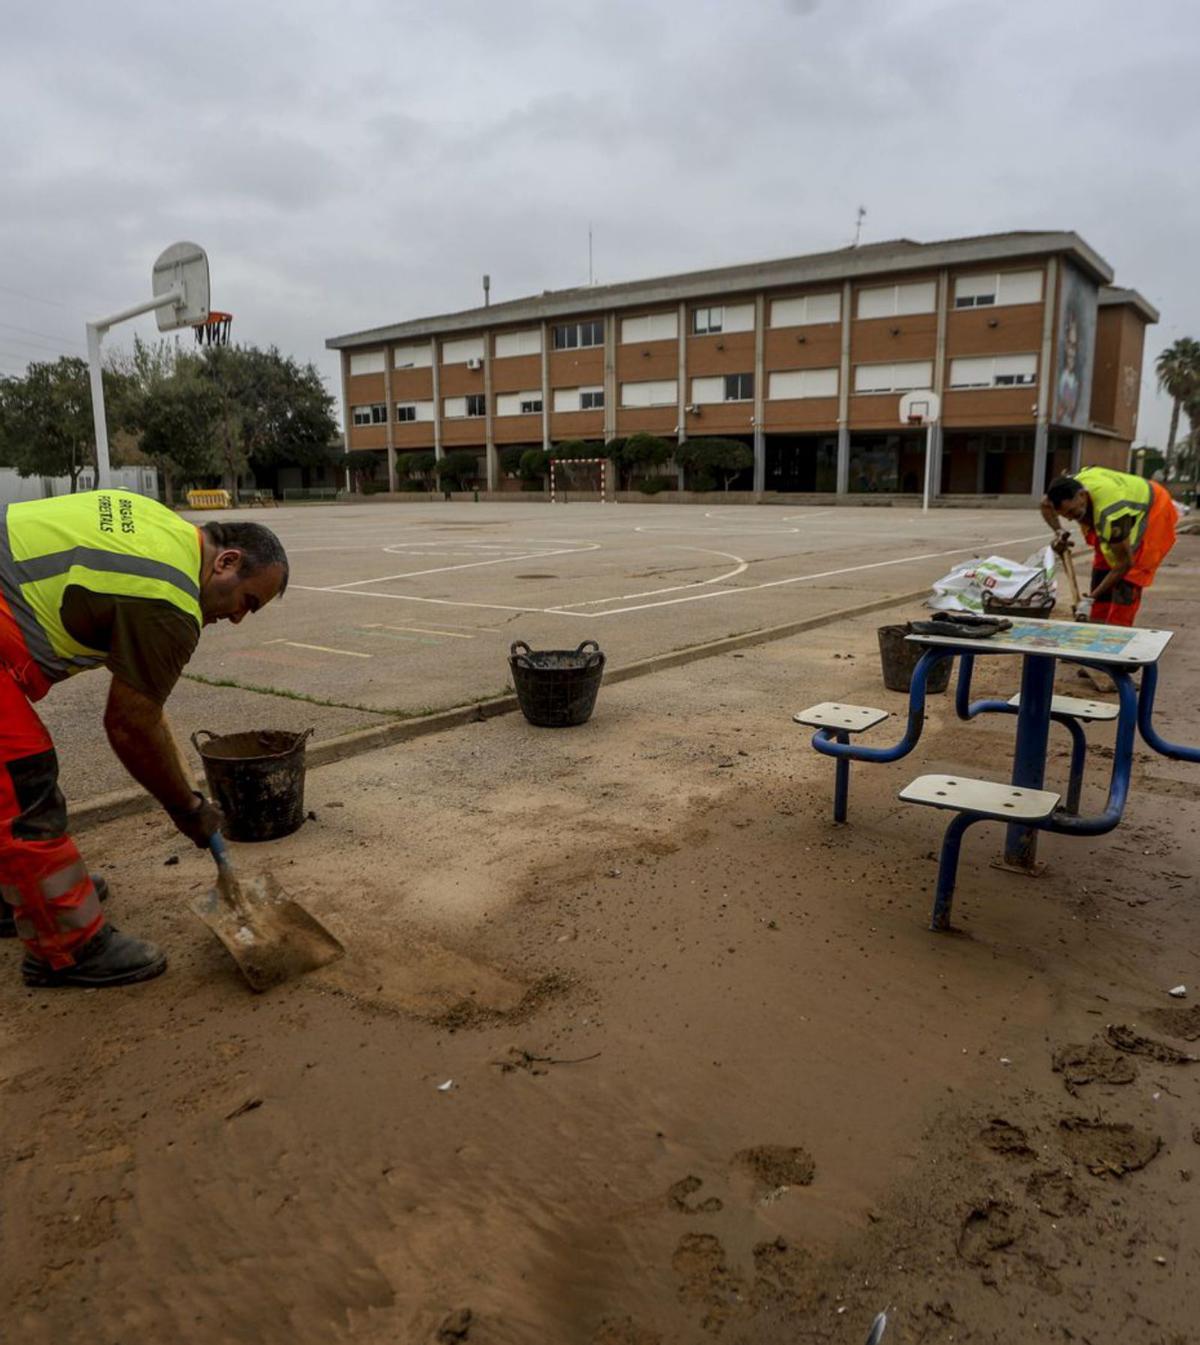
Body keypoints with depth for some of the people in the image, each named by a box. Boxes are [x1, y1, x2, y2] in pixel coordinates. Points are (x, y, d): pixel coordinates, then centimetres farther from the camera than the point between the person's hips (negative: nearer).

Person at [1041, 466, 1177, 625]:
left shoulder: (1111, 514, -45)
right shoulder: (1069, 488, -26)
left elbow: (1125, 563, -33)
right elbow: (1046, 504, 1)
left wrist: (1091, 598, -31)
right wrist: (1059, 532, -15)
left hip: (1154, 511, -7)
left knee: (1128, 577, -16)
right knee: (1102, 566, 2)